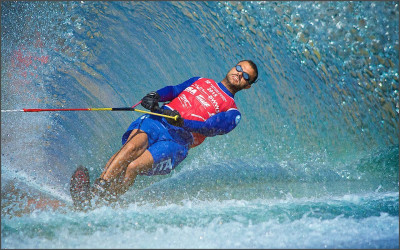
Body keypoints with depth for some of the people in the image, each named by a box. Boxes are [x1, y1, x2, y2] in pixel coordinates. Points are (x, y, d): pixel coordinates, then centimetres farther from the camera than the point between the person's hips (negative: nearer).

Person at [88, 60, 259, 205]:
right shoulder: (201, 81, 30)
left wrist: (181, 121, -23)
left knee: (133, 167, -26)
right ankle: (96, 189, -40)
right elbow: (173, 90, 18)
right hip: (157, 120, 2)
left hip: (179, 140, -2)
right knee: (134, 145, -31)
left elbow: (211, 128, -5)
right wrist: (155, 96, -5)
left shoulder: (232, 113, 13)